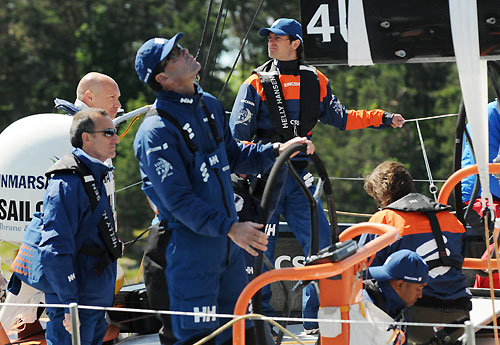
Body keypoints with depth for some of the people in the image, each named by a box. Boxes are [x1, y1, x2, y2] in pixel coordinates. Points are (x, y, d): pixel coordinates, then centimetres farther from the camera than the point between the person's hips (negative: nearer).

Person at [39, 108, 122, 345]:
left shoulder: (95, 177, 15)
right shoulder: (67, 183, -17)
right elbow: (55, 249, -23)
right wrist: (70, 304, -24)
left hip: (96, 301, 10)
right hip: (75, 304, -10)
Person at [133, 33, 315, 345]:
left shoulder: (211, 106, 8)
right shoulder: (156, 131, -19)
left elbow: (232, 155, 22)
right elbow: (178, 200, -22)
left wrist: (276, 151, 7)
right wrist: (230, 227, -29)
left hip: (229, 245, 8)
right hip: (190, 246, -8)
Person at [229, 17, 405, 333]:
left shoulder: (315, 81, 9)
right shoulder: (257, 84, 0)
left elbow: (340, 117, 15)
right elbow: (238, 135, -4)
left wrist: (382, 118, 9)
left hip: (300, 178, 3)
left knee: (320, 243, -3)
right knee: (261, 250, -2)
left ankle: (315, 319, 8)